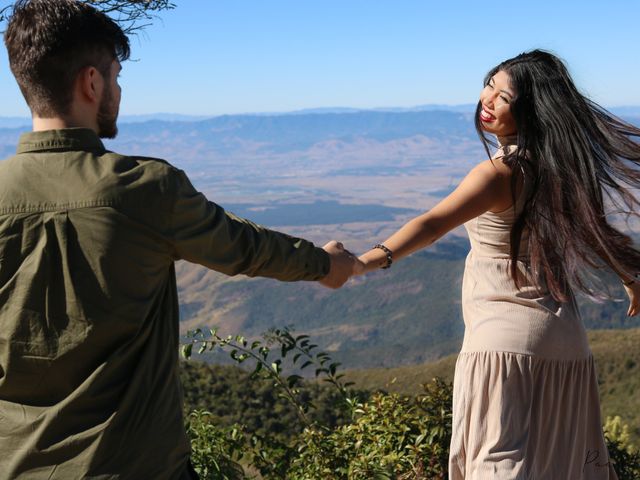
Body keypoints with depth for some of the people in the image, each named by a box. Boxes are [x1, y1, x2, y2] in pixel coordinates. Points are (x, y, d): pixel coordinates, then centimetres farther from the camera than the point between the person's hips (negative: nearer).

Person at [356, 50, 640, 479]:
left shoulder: (500, 173, -15)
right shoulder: (557, 164, 7)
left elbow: (433, 223, -31)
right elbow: (595, 227, 22)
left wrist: (368, 261, -44)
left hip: (505, 335, -8)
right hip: (566, 338, 8)